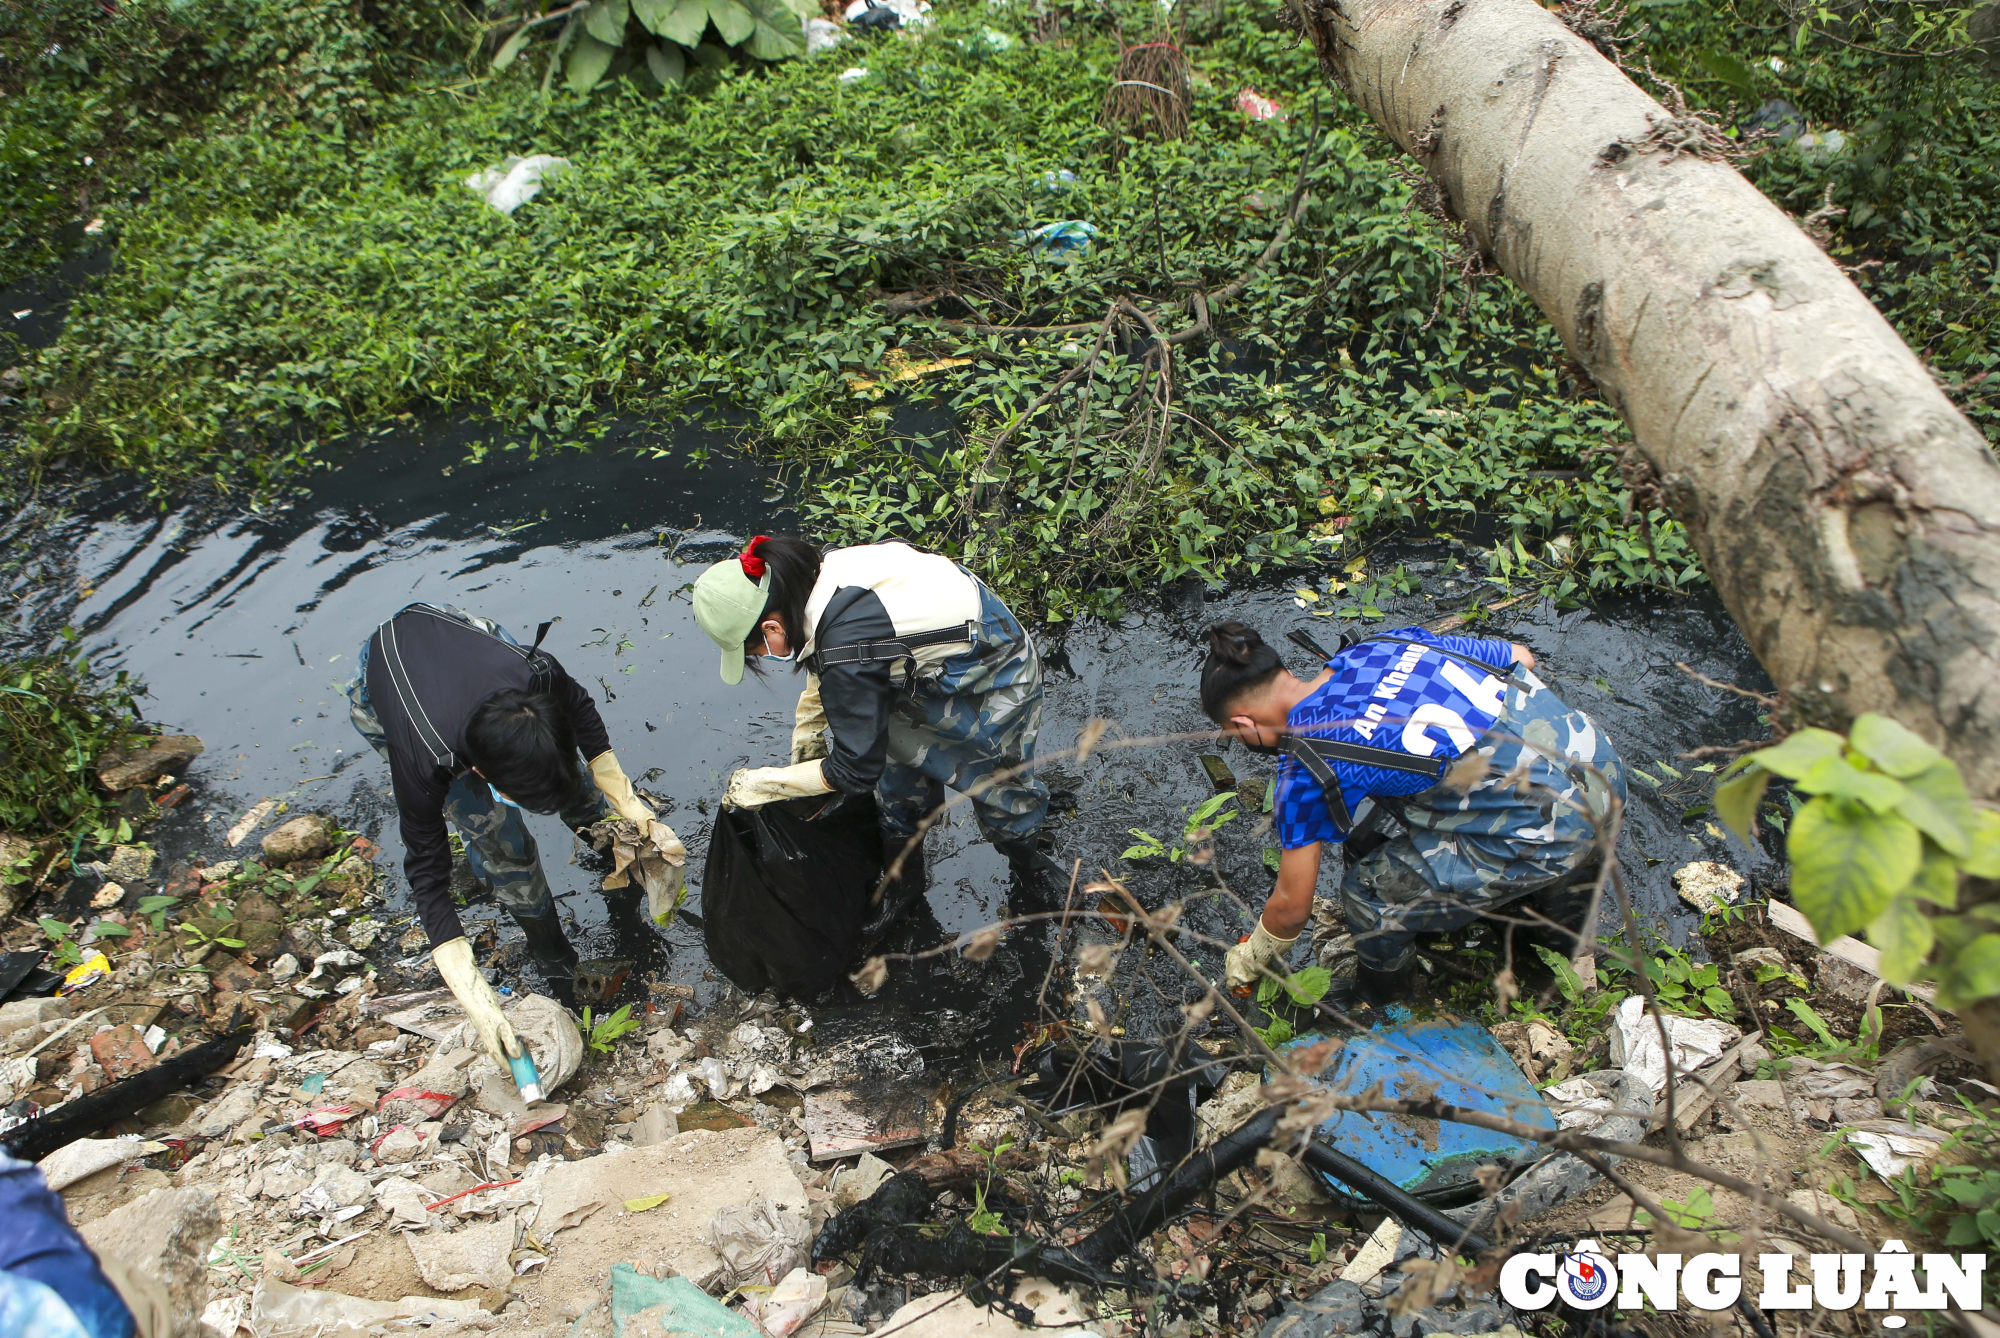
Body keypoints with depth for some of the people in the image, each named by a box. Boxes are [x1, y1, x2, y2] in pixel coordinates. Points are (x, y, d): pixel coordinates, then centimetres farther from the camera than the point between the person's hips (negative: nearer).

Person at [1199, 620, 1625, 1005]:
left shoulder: (1306, 773, -8)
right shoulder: (1380, 644, 8)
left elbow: (1291, 907, 3)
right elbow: (1521, 656, 18)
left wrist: (1250, 959, 24)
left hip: (1550, 836, -7)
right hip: (1603, 762, 7)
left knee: (1369, 891, 8)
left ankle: (1377, 1008, 33)